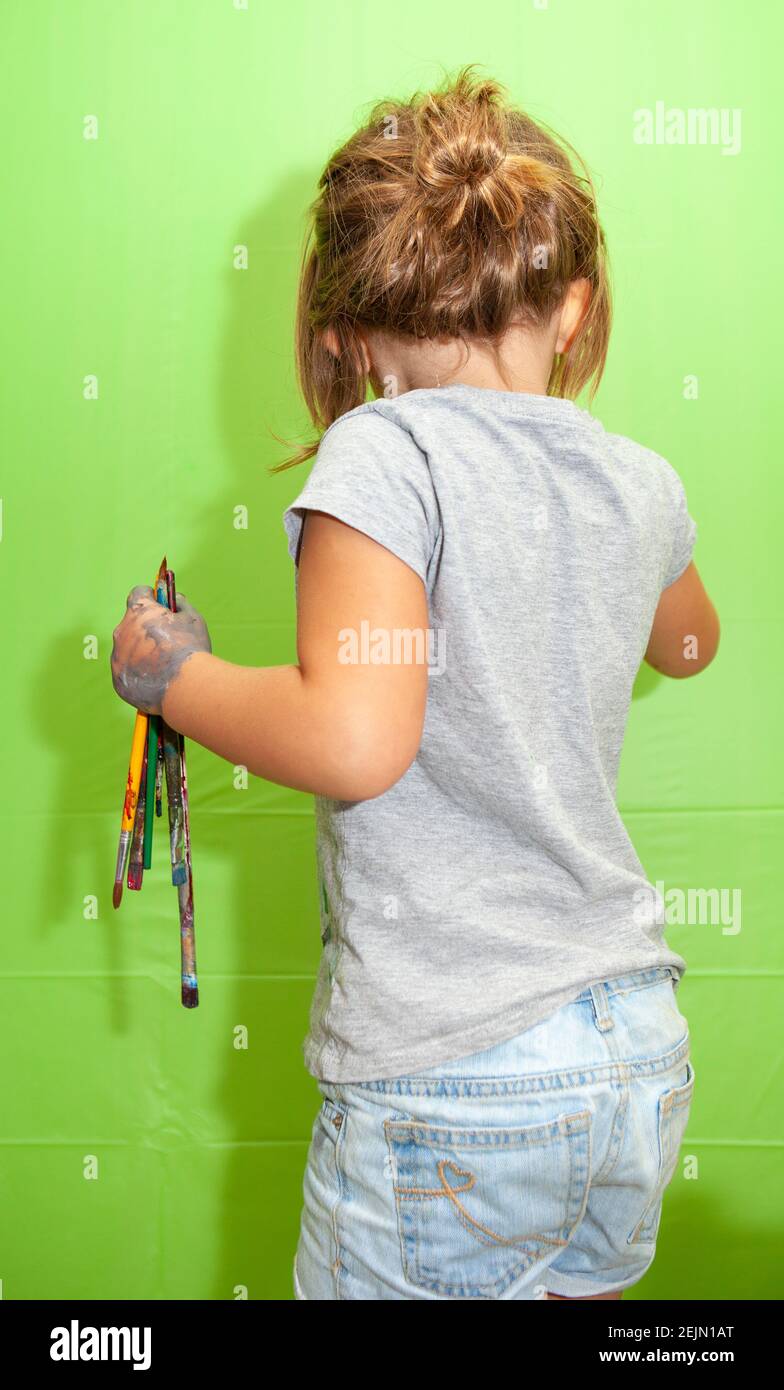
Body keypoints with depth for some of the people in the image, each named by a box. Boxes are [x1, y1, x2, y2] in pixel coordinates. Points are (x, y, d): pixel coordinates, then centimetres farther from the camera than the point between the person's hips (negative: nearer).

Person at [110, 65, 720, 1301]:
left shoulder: (388, 453, -14)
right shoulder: (643, 484, 5)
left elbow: (354, 740, -27)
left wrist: (174, 676, -8)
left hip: (453, 1083, -6)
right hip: (639, 1057, 6)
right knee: (572, 1283, 27)